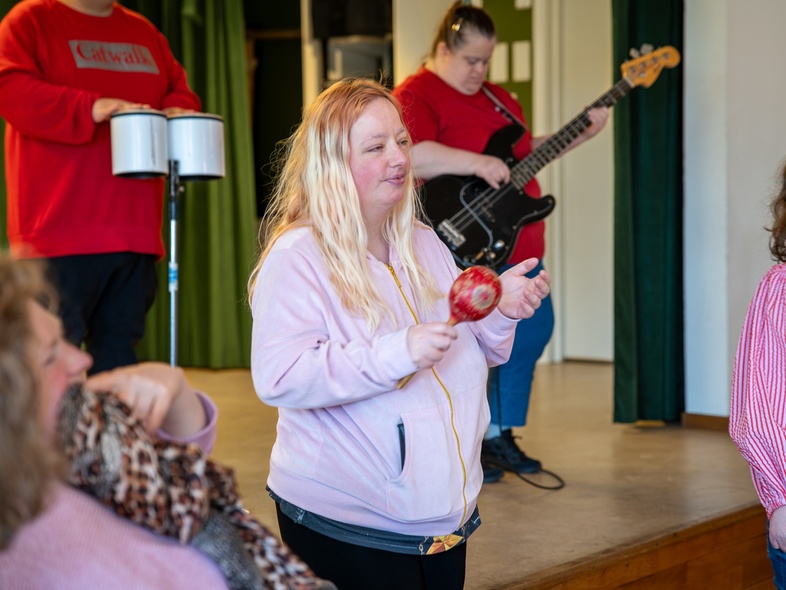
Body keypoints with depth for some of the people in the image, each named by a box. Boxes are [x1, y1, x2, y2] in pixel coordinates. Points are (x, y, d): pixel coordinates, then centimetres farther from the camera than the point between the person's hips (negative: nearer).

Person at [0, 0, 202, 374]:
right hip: (60, 229, -6)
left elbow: (180, 91, 27)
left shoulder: (144, 32, 21)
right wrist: (90, 109, -21)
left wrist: (179, 111, 2)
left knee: (119, 348, 8)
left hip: (135, 231, 6)